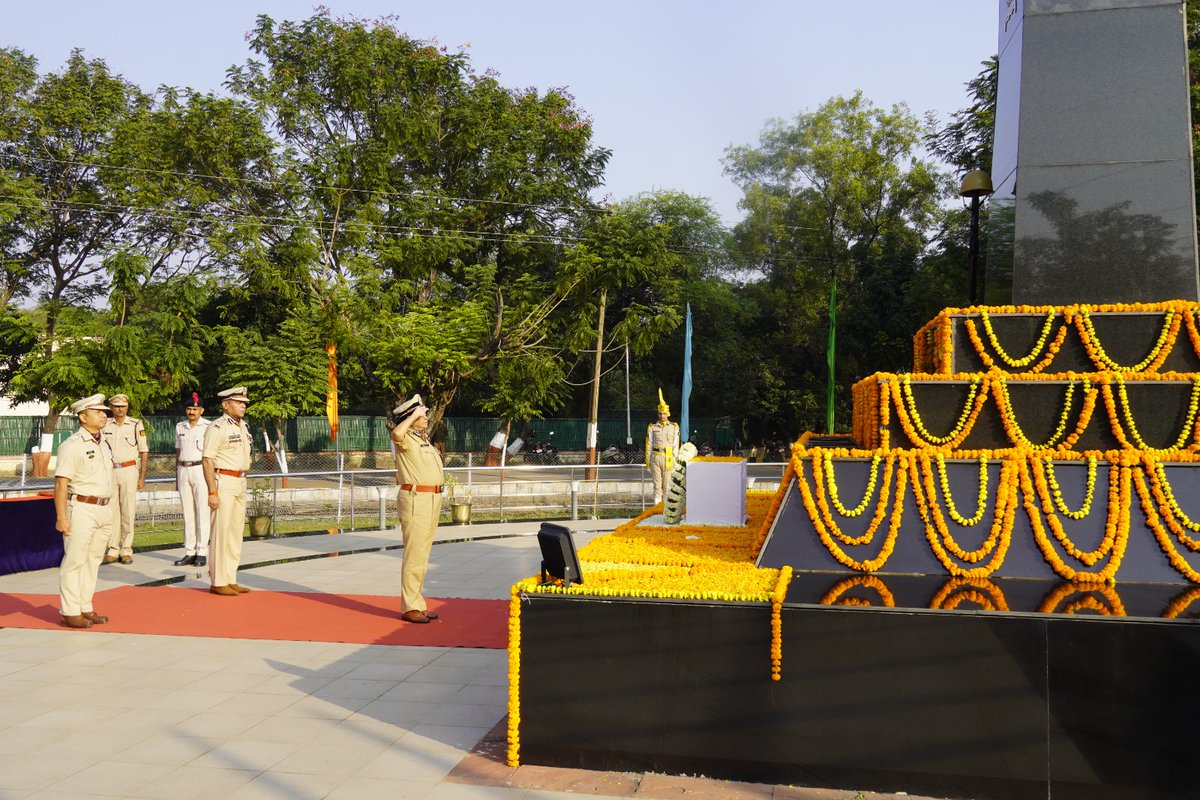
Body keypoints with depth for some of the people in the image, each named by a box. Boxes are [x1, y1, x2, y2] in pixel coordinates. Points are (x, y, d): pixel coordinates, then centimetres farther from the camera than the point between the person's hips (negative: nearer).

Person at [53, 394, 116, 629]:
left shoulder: (104, 443, 13)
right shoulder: (72, 446, -10)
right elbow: (61, 484, -13)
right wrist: (61, 517, -17)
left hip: (104, 509, 8)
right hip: (82, 509, -7)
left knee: (93, 560, 12)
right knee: (74, 561, -2)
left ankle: (85, 608, 20)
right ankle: (69, 612, 6)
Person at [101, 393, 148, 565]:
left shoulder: (136, 425, 0)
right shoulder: (105, 426, 9)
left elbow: (144, 452, 1)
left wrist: (142, 477, -3)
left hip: (129, 470, -3)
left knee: (128, 511, -2)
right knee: (112, 511, 2)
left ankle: (126, 550, 5)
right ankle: (113, 549, 9)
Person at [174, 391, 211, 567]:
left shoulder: (208, 427, -3)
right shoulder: (180, 427, 14)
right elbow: (178, 452, 19)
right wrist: (176, 477, 16)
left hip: (201, 469, -5)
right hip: (183, 471, 5)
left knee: (202, 512, -5)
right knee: (187, 513, 7)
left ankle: (202, 553, -1)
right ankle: (189, 552, 12)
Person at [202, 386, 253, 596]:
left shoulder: (244, 427, 14)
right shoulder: (217, 428, -11)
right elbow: (207, 460, -15)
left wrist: (244, 484, 17)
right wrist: (212, 492, -19)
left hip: (240, 484, 9)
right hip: (223, 483, -8)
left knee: (236, 532, 11)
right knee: (221, 532, -6)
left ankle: (230, 580, 18)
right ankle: (218, 582, 0)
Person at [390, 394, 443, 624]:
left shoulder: (424, 439, 18)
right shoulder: (405, 439, -10)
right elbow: (396, 434, -35)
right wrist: (413, 415, -24)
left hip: (432, 500, 9)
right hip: (415, 500, -9)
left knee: (422, 555, 14)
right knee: (414, 555, -8)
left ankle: (417, 603, 22)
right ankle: (409, 607, -3)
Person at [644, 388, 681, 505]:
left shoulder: (674, 428, 6)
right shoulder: (652, 428, 7)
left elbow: (675, 446, 5)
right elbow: (649, 445, 8)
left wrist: (675, 461, -1)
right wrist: (647, 462, 4)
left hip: (668, 459, -1)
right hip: (655, 458, 1)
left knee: (667, 484, 0)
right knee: (657, 484, 2)